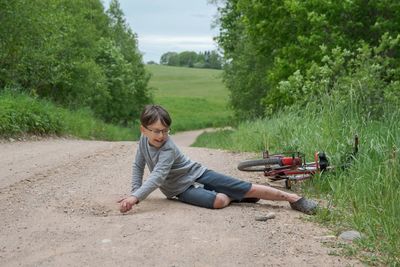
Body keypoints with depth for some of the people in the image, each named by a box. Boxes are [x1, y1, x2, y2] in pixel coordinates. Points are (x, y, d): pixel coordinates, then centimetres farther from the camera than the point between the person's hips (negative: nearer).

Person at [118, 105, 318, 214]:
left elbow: (157, 177, -37)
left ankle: (293, 198, -1)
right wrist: (135, 193, -1)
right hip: (183, 189, 4)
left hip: (198, 174, -4)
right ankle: (232, 197, 3)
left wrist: (136, 197, -48)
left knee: (248, 189, -11)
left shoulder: (168, 148, -25)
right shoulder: (144, 140, -5)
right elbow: (138, 166, 8)